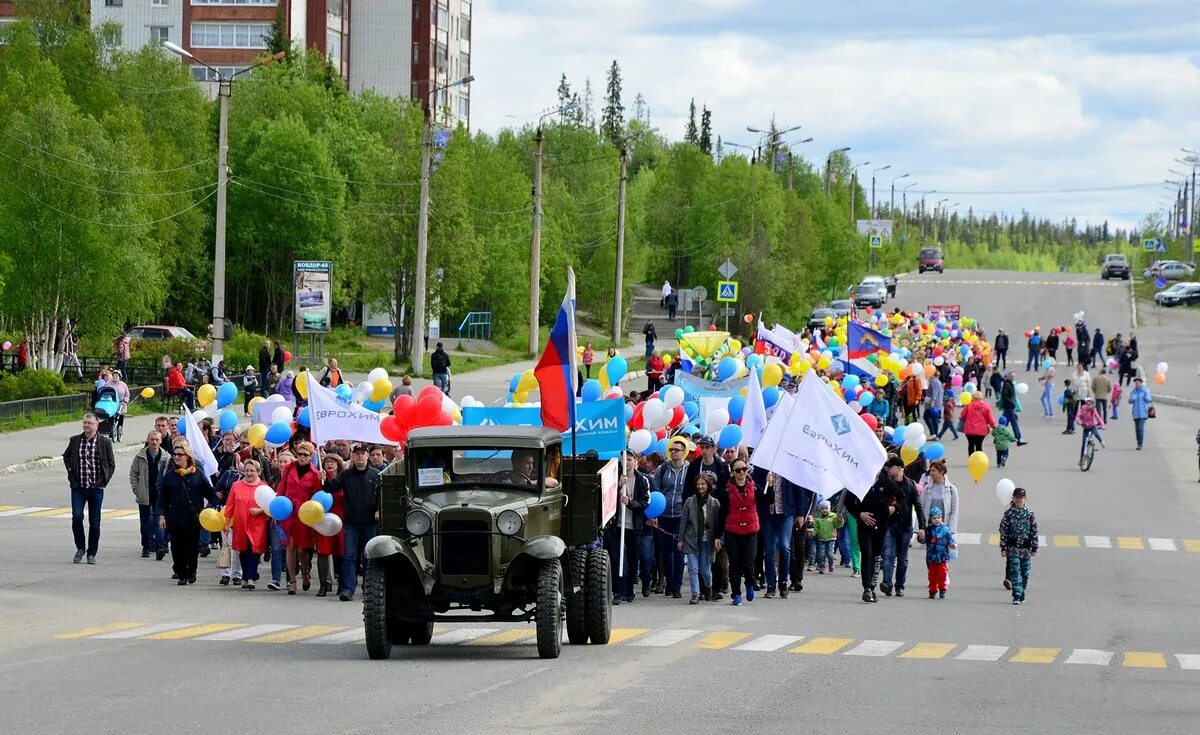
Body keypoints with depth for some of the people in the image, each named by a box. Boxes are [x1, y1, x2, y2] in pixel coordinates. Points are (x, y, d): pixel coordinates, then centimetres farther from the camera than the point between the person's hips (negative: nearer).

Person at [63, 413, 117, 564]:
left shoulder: (105, 442, -1)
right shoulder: (75, 440, 3)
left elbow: (111, 464, 7)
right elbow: (66, 457, 20)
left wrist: (104, 481, -2)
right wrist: (71, 472, 8)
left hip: (96, 488, -1)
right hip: (78, 488, 1)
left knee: (94, 522, 4)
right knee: (77, 517, -14)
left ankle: (91, 553, 15)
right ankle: (80, 548, 5)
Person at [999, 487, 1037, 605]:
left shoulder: (1030, 514, 3)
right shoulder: (1008, 513, 0)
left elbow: (1034, 531, 5)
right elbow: (1003, 531, 1)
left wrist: (1034, 548, 1)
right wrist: (1003, 547, -4)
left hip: (1026, 548, 2)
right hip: (1013, 548, -2)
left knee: (1025, 573, 8)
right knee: (1015, 572, -11)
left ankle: (1021, 595, 22)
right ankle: (1016, 596, -15)